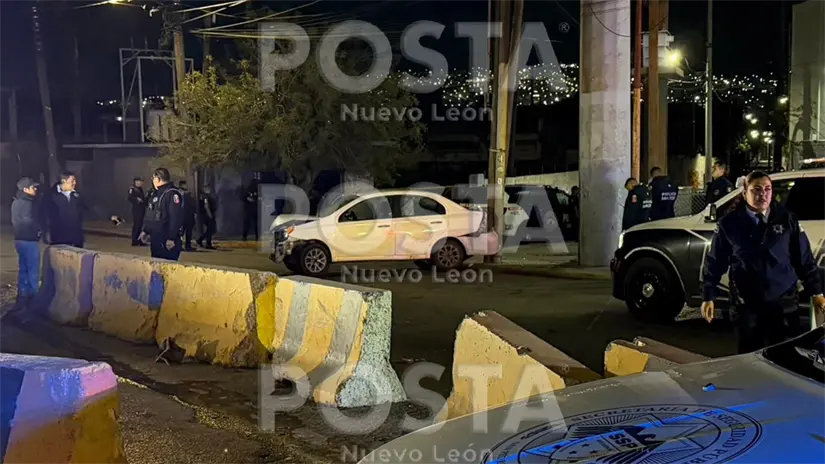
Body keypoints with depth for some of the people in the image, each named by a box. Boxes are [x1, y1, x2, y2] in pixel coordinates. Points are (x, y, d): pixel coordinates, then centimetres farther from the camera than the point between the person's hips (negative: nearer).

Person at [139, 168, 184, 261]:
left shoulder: (172, 193, -16)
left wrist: (171, 238, -25)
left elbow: (176, 218, -23)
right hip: (155, 239, 10)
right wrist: (145, 231, 23)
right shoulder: (156, 194, 16)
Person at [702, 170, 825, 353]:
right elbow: (715, 262, 3)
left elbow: (804, 258, 7)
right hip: (746, 306, -1)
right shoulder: (730, 223, -2)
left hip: (783, 304, 1)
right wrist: (708, 297, 1)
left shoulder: (786, 219, 1)